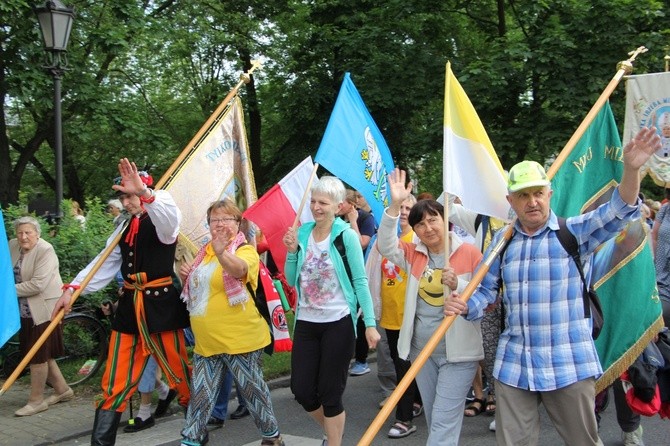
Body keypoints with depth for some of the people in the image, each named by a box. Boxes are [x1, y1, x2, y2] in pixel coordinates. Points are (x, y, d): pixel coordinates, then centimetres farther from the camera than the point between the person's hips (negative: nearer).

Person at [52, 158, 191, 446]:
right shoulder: (125, 229, 14)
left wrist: (144, 192, -49)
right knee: (116, 383, 8)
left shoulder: (161, 222, -7)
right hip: (130, 307, 6)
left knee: (179, 373, 3)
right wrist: (73, 288, -1)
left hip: (161, 305, -6)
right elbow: (105, 264, 11)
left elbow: (169, 220, -33)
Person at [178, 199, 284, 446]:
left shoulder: (246, 250, -9)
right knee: (201, 394, 12)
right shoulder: (204, 252, 13)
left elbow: (240, 269, -34)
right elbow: (196, 288, 27)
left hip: (239, 340, -6)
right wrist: (186, 277, 4)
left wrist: (221, 253, -55)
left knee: (252, 388, 6)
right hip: (206, 341, 6)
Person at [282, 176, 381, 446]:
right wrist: (292, 251, -8)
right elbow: (292, 281, 8)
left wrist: (370, 323, -12)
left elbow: (360, 281, -8)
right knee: (301, 389, 9)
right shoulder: (302, 233, 4)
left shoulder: (346, 235, -9)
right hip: (306, 322, 5)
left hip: (338, 323, -5)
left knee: (330, 393, 3)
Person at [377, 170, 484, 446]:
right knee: (434, 420, 16)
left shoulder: (470, 253, -6)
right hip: (422, 351, 5)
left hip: (458, 352, -5)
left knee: (444, 422, -5)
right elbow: (386, 246, -12)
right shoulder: (413, 254, 6)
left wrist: (458, 285, -23)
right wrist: (395, 206, -21)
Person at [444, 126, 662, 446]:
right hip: (513, 364, 3)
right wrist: (465, 306, -10)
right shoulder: (502, 241, 8)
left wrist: (631, 169, -32)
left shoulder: (574, 232, -2)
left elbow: (618, 212, -15)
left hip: (569, 364, -3)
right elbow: (486, 291, 12)